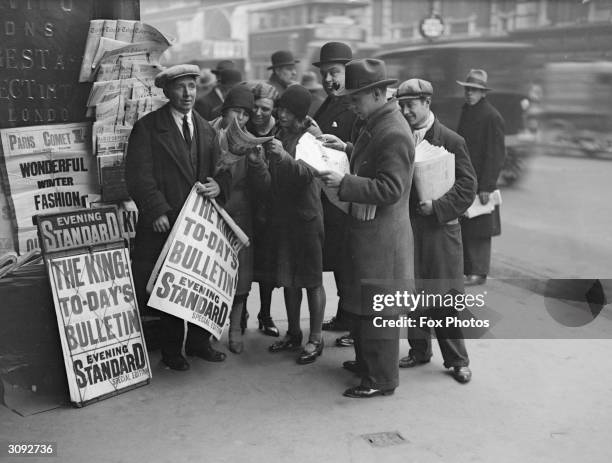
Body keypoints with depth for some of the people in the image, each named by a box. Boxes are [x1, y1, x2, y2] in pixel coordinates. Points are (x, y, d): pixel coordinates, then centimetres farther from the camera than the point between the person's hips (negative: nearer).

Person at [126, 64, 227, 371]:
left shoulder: (207, 131, 15)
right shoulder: (147, 128, -2)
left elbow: (217, 172, 18)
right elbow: (138, 176, -9)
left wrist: (217, 185, -6)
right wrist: (157, 211, -17)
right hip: (165, 223, -5)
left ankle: (199, 342, 26)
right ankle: (171, 351, 17)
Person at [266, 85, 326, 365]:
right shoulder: (277, 136, 10)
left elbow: (310, 172, -24)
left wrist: (284, 156, -35)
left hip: (307, 216, -6)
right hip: (282, 216, 6)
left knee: (312, 279, 2)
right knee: (288, 278, 13)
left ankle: (315, 339, 11)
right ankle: (293, 333, 26)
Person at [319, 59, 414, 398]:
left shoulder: (394, 134, -22)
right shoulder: (375, 124, 10)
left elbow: (390, 189, -25)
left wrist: (344, 183, -27)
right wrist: (346, 149, 11)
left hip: (381, 234, -10)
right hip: (364, 228, 10)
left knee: (376, 308, 1)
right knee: (358, 302, 21)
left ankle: (381, 379, 14)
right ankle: (365, 361, 38)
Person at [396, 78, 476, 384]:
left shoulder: (451, 141, -4)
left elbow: (467, 185, -7)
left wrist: (439, 206, -17)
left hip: (440, 227, -4)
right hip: (407, 226, 4)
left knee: (445, 296, 1)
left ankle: (457, 359, 13)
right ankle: (419, 350, 26)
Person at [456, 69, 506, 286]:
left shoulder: (492, 117, -11)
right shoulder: (465, 112, 13)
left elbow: (496, 155, -14)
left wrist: (486, 186, -17)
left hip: (480, 183, -7)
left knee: (478, 229, -1)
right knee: (462, 226, 9)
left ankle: (478, 272, 7)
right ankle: (465, 268, 18)